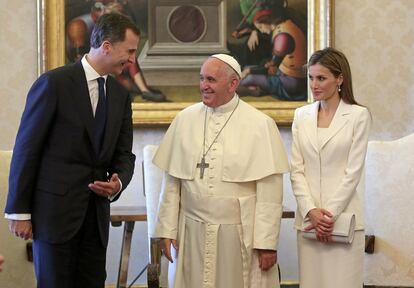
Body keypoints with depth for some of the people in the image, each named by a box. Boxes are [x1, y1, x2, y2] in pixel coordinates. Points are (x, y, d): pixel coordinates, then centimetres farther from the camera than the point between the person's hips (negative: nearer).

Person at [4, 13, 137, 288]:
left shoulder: (121, 94, 9)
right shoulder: (54, 83, -10)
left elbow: (124, 153, 13)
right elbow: (26, 149, -8)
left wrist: (118, 183, -10)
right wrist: (18, 211, -9)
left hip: (97, 211, 6)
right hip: (54, 209, -6)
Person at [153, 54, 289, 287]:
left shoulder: (260, 125, -5)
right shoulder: (185, 120, 5)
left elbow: (270, 190, -7)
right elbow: (172, 181, 7)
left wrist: (267, 242, -10)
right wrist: (167, 229, 4)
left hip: (241, 234, -2)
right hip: (193, 232, 3)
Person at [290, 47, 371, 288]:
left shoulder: (359, 115, -2)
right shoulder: (302, 115, 9)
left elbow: (354, 171, -6)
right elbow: (296, 169, 6)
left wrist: (330, 214, -11)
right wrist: (311, 211, -7)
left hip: (344, 216, -4)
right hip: (308, 216, 4)